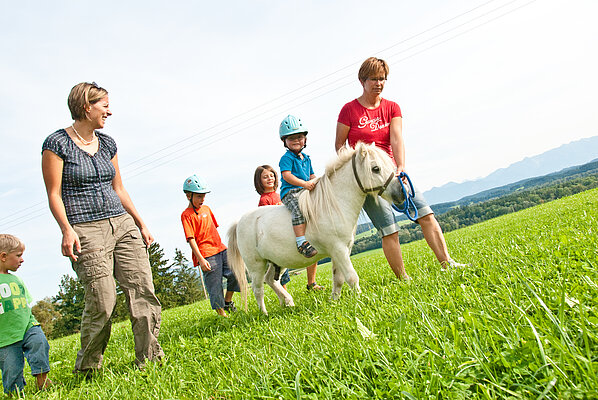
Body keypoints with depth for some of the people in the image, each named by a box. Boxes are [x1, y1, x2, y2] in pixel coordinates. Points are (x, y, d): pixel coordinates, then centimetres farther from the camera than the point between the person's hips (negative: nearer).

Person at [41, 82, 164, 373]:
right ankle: (87, 368, 15)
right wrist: (67, 230, -19)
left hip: (122, 224, 6)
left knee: (143, 291, -5)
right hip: (87, 230, -6)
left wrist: (141, 224, 16)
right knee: (102, 303, -9)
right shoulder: (57, 143, -1)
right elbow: (54, 194, -5)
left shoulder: (107, 143, 16)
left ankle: (149, 360, 3)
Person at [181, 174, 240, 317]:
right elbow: (191, 239, -12)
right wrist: (201, 260, -18)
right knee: (215, 287, -4)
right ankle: (221, 313, 7)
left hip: (221, 250, 7)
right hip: (207, 255, -7)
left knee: (235, 274, -2)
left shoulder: (206, 208, 17)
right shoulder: (187, 215, -6)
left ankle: (227, 302, 17)